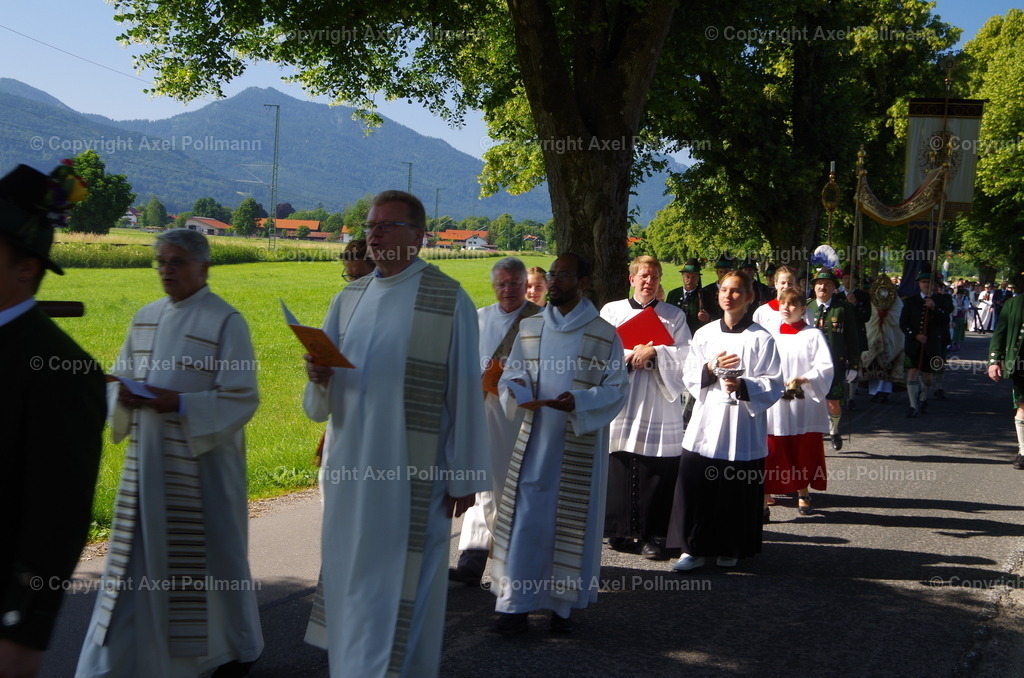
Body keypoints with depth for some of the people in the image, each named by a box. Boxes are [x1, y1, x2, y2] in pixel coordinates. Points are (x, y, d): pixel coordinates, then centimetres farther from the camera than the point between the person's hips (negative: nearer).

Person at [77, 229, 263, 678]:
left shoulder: (226, 322, -9)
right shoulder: (146, 317, 10)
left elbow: (241, 397, -12)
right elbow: (120, 375, 15)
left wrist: (180, 404, -22)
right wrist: (124, 396, -8)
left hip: (201, 462, -5)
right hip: (146, 463, 6)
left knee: (214, 557, 7)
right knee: (137, 560, 8)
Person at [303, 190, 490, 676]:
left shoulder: (448, 300, -9)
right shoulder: (349, 299, 9)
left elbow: (464, 393, -8)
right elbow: (321, 398, 12)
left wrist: (465, 476, -7)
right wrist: (320, 376, -12)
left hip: (411, 473, -6)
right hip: (351, 467, 6)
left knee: (398, 583, -2)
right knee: (349, 576, 15)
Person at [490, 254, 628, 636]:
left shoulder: (603, 335, -2)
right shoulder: (530, 329, 9)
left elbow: (617, 388, -4)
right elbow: (511, 375, 12)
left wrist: (579, 401, -21)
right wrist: (515, 389, -11)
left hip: (579, 446, -2)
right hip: (534, 441, 3)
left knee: (572, 523, 4)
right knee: (525, 519, 0)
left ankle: (563, 605, 16)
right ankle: (516, 604, 6)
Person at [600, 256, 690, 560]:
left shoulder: (674, 316, 11)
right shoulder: (611, 311, 11)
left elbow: (686, 357, 1)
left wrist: (655, 352, -13)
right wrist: (631, 356, -11)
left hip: (659, 405, 0)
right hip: (621, 404, 0)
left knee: (657, 473, -3)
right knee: (619, 467, -1)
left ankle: (652, 535, 4)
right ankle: (620, 530, 12)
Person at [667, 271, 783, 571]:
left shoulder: (761, 338, 0)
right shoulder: (704, 334, 11)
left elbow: (774, 384, -4)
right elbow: (689, 377, 9)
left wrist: (744, 385, -21)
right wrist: (711, 368, -10)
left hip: (743, 427, -3)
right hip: (705, 425, 3)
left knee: (737, 494, 2)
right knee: (694, 487, -2)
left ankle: (729, 549, 19)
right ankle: (694, 548, 9)